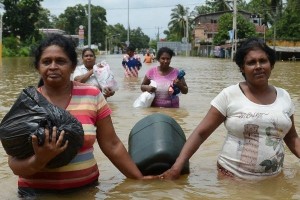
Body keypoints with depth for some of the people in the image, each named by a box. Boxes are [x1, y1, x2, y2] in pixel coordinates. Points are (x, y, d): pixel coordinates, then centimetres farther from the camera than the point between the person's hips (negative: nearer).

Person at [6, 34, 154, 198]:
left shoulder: (92, 96, -6)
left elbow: (112, 145, 1)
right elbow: (15, 164, -9)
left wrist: (139, 178, 1)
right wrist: (39, 160, -29)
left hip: (86, 187, 1)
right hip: (36, 191, -1)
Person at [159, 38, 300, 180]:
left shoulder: (284, 96, 2)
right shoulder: (229, 95, -10)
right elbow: (200, 133, -11)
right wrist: (176, 167, -19)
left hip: (272, 179, 3)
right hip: (232, 175, -3)